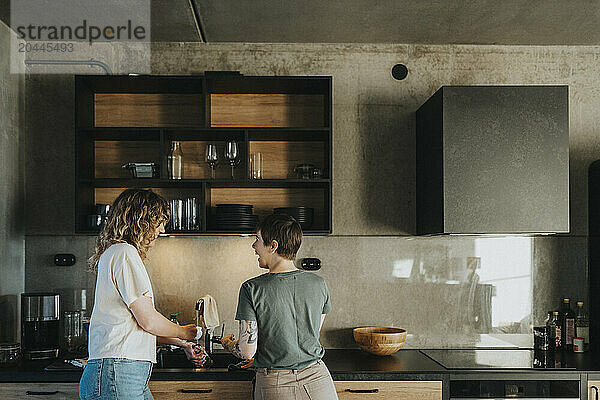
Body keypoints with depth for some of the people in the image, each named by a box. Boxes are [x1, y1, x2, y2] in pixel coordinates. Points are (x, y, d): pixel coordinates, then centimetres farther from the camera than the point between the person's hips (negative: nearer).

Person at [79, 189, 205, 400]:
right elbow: (148, 321, -13)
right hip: (116, 375, -10)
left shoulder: (114, 253, 21)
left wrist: (182, 345, 22)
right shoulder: (124, 253, -11)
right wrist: (184, 332, 5)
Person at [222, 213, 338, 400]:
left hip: (275, 385, -2)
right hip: (317, 378, 3)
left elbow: (247, 352, -13)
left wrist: (228, 344, 9)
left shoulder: (251, 289, -15)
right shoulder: (318, 284, -4)